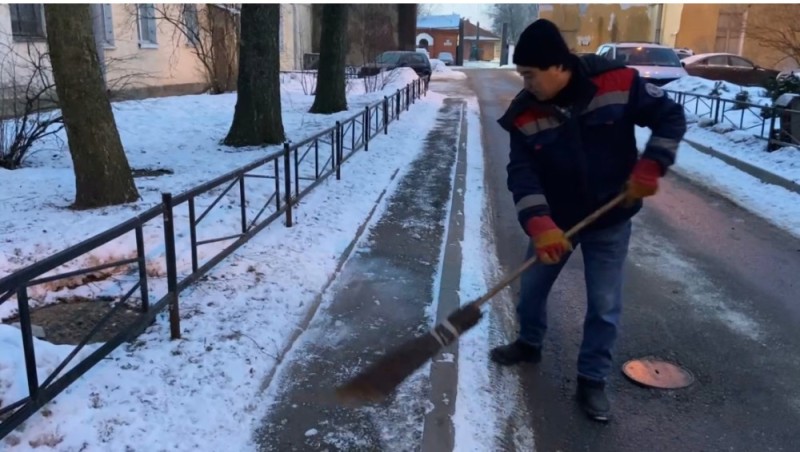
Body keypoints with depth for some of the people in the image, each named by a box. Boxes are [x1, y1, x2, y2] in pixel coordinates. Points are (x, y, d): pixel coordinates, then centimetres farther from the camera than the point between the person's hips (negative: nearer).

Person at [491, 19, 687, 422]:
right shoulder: (525, 113, -13)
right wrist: (539, 225, -33)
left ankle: (592, 380, 23)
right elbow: (522, 173, -19)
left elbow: (671, 118, -6)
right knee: (531, 287, 15)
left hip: (610, 219, -2)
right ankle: (529, 343, 44)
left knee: (604, 306, 4)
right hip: (555, 219, 2)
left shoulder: (620, 83, -18)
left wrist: (649, 167, -17)